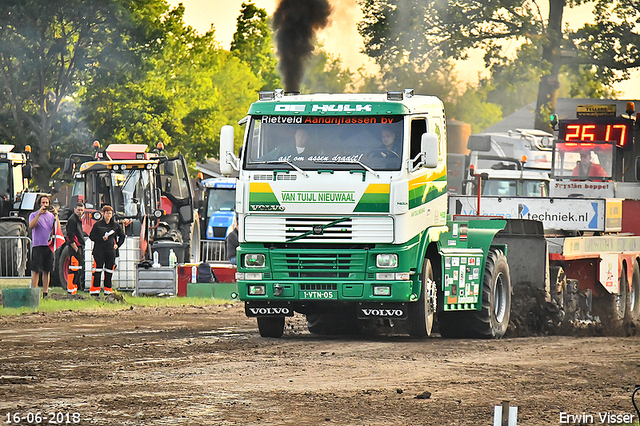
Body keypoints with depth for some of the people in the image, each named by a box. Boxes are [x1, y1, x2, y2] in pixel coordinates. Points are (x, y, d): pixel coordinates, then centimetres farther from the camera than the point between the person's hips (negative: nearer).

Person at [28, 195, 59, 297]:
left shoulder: (51, 215, 15)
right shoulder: (34, 215, 5)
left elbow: (58, 228, 3)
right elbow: (31, 226, -13)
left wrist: (56, 215, -8)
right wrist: (39, 213, -16)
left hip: (49, 246, 3)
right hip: (37, 246, -3)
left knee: (47, 271, 6)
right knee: (36, 271, -7)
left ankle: (45, 292, 10)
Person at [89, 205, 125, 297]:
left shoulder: (116, 225, 10)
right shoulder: (98, 224, 2)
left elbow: (122, 236, 23)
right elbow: (92, 236, 0)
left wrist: (117, 244, 10)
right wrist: (102, 238, -13)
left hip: (111, 251, 3)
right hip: (99, 251, -3)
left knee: (109, 271, 5)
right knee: (97, 271, -7)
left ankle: (108, 291, 11)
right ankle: (94, 290, -4)